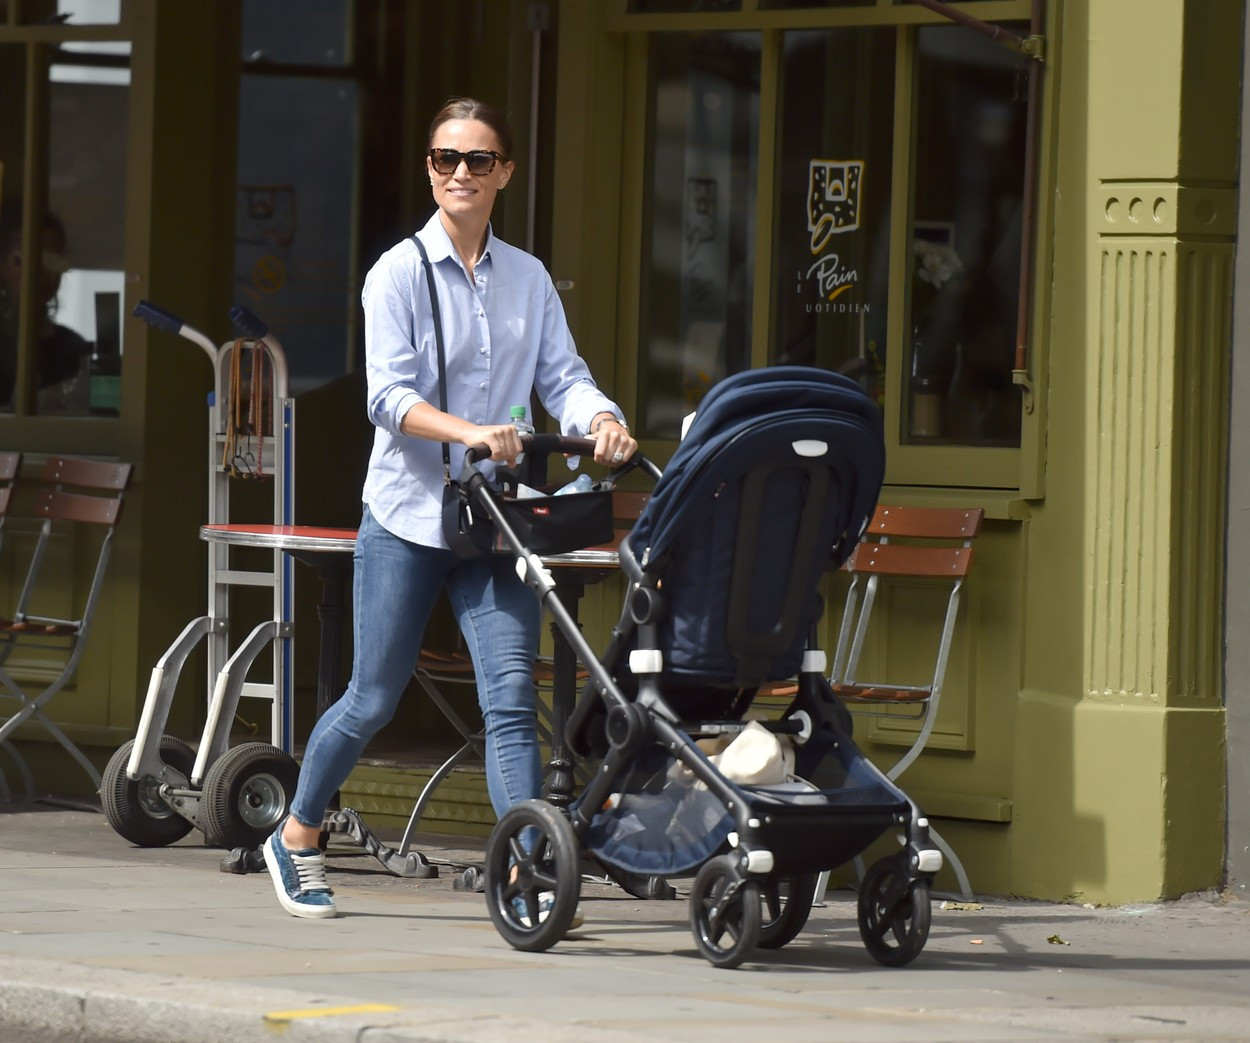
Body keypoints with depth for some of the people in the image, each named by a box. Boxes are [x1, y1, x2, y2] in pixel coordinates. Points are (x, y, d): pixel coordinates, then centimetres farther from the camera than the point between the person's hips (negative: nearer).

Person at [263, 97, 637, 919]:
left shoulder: (529, 280, 9)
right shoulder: (400, 273, -4)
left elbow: (563, 376, 2)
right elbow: (389, 395, -14)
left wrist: (600, 418, -21)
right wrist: (470, 432, -31)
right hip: (408, 513, -3)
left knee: (512, 697, -8)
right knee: (374, 698, 5)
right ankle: (296, 838, 27)